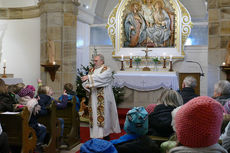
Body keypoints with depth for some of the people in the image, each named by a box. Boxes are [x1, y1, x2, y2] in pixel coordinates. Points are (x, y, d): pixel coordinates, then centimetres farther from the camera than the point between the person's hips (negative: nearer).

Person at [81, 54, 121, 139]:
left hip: (103, 98, -5)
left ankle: (105, 134, 4)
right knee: (94, 115, 3)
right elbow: (85, 82, 8)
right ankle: (95, 135, 8)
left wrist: (89, 77, -23)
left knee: (104, 115, -5)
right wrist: (87, 85, -14)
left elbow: (101, 77, -22)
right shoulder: (91, 70, 15)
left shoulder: (107, 70, -3)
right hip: (94, 97, 5)